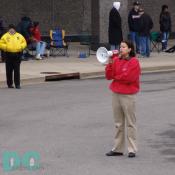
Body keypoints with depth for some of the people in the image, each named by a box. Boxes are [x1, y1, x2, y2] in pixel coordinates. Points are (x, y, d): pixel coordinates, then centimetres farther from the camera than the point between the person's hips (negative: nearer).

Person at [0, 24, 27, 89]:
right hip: (9, 55, -1)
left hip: (17, 55, 1)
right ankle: (9, 84, 13)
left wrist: (21, 47, -4)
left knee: (17, 70, -2)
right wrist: (6, 47, -14)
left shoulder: (19, 36, 11)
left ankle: (17, 84, -1)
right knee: (9, 70, 3)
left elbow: (24, 42, 14)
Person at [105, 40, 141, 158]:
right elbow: (108, 76, 4)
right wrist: (110, 62, -7)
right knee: (118, 123, 12)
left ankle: (132, 149, 5)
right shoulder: (116, 60, 9)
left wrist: (115, 77, -4)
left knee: (130, 123, 0)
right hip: (116, 94, 6)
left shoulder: (134, 62, -9)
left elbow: (128, 78, -18)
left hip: (128, 95, -6)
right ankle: (118, 149, 18)